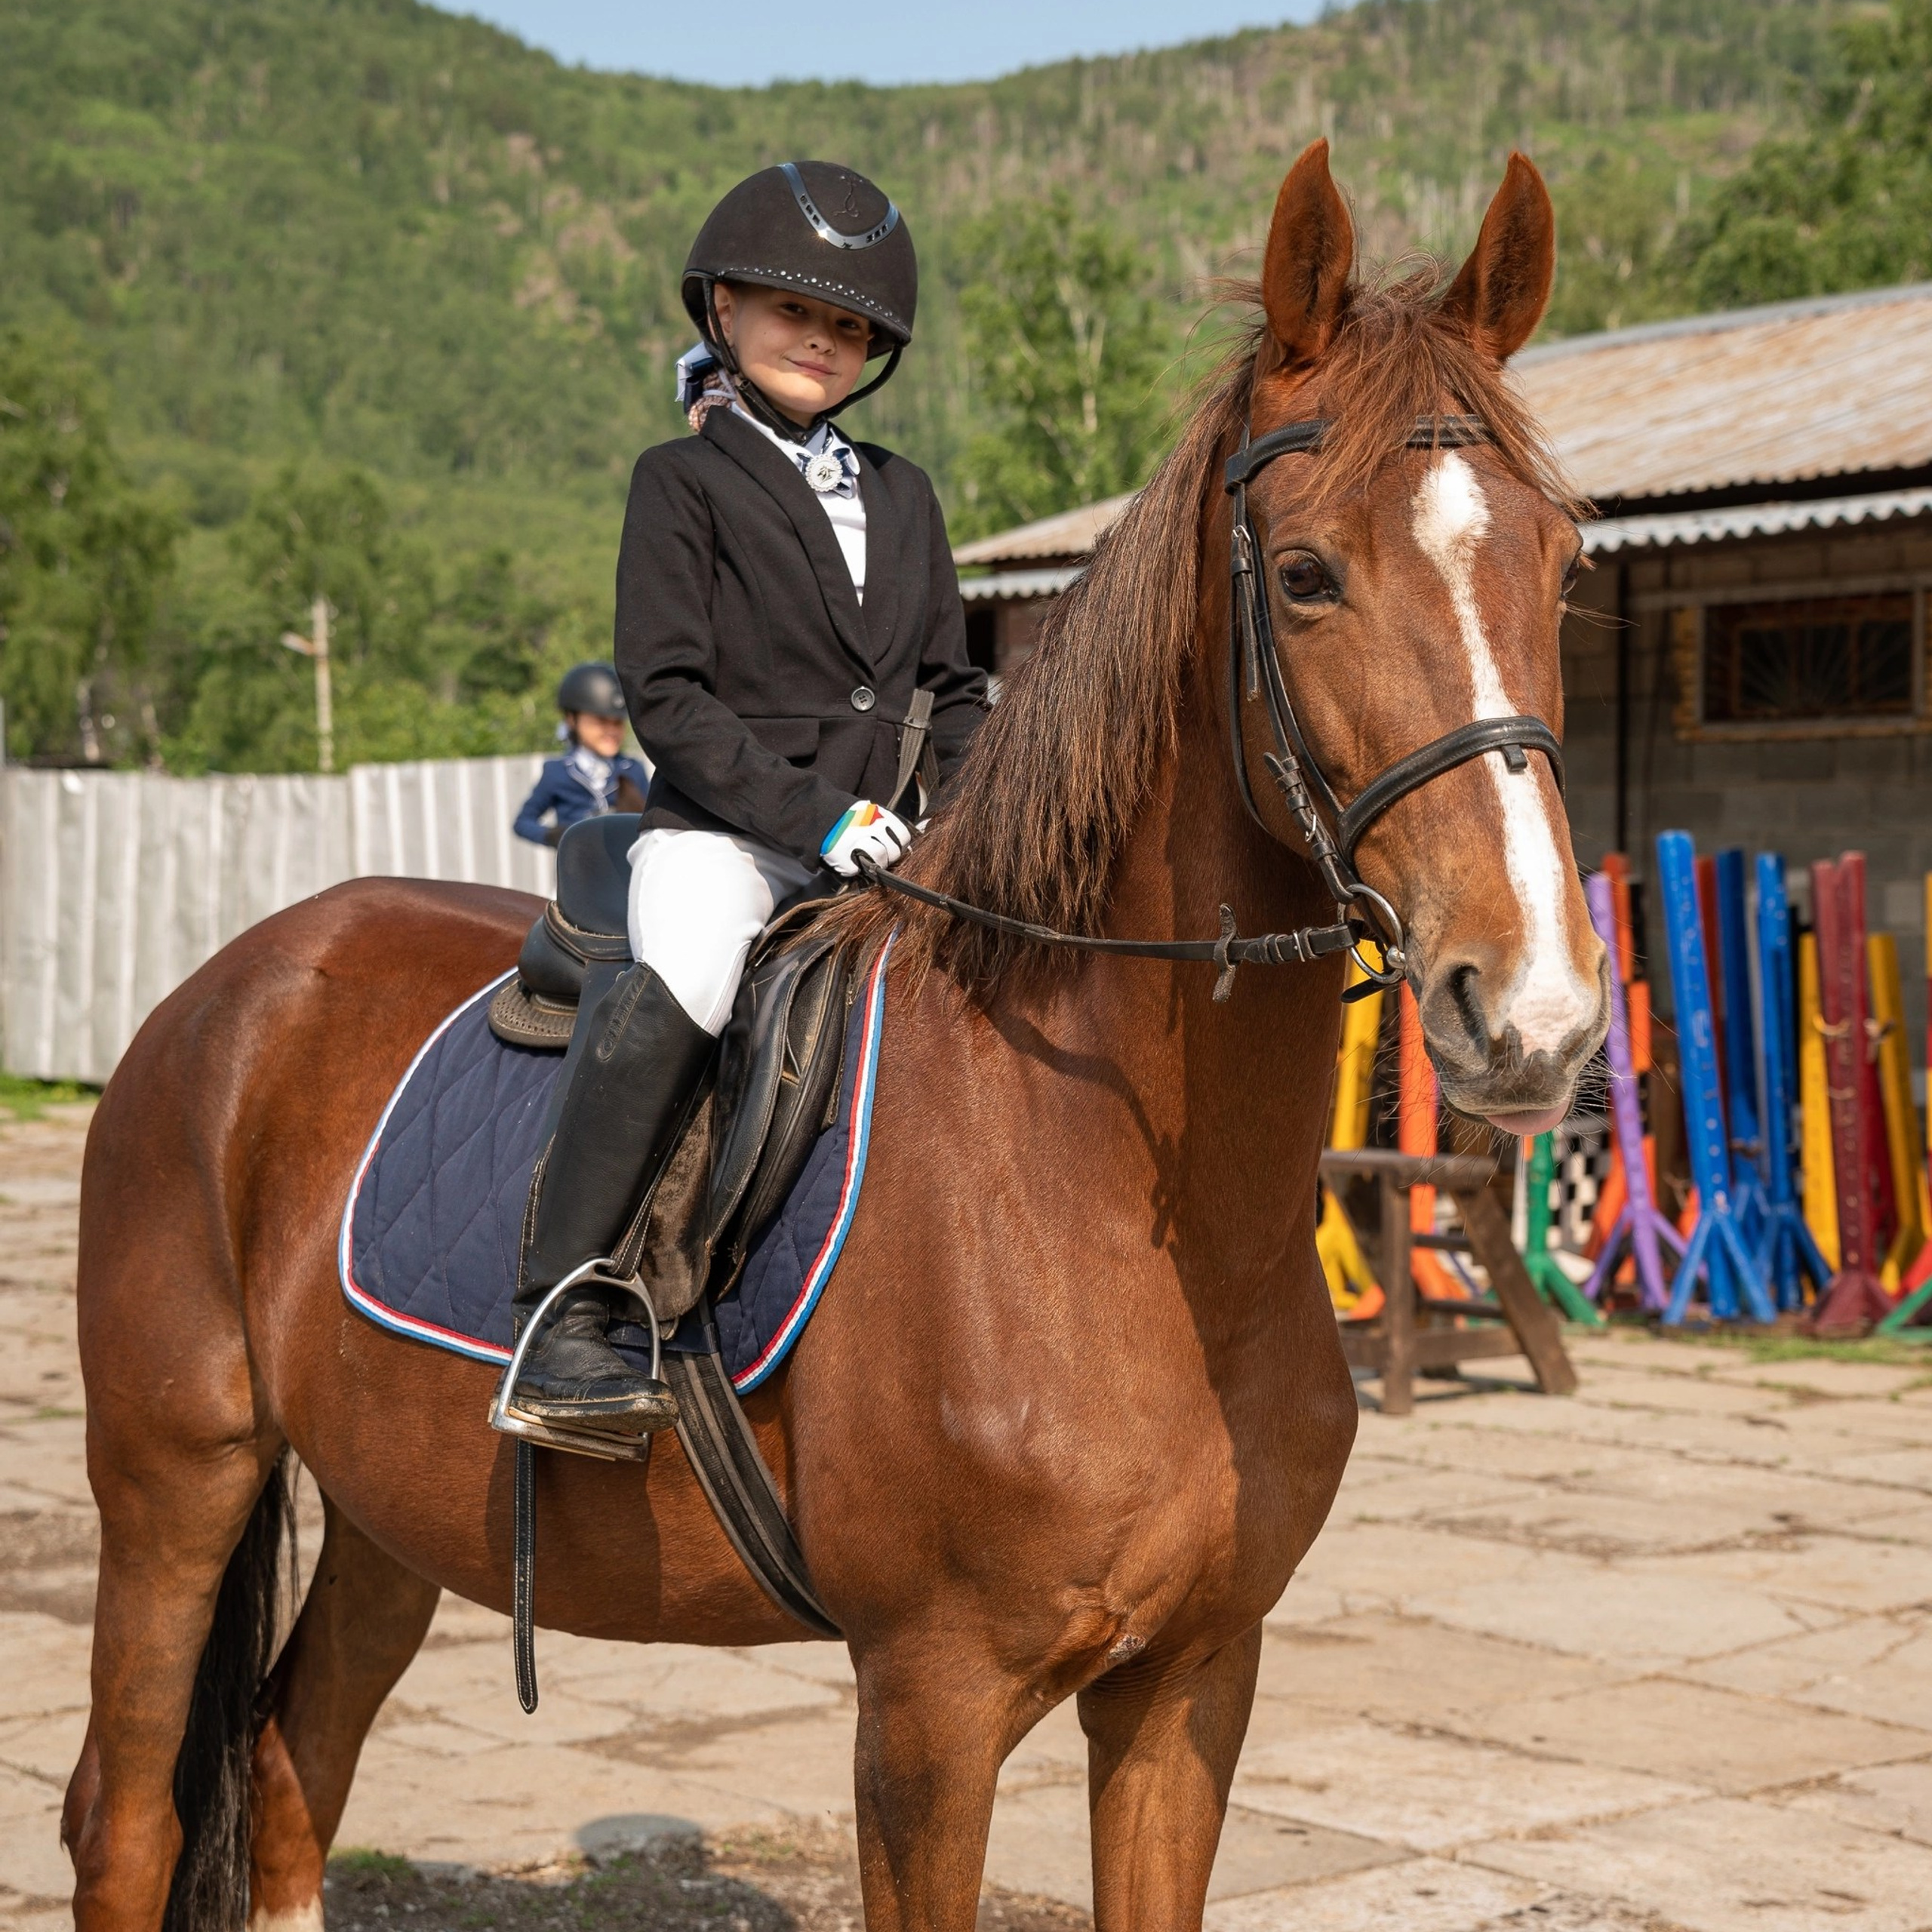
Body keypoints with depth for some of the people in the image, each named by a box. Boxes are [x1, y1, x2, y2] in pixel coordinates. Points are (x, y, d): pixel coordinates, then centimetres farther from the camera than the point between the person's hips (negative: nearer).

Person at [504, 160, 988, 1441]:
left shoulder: (901, 497, 21)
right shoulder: (684, 480, 4)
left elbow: (953, 696, 23)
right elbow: (669, 699, -6)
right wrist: (812, 812, -16)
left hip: (881, 841, 6)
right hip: (720, 829, -6)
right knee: (677, 993, -34)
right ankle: (567, 1321, -34)